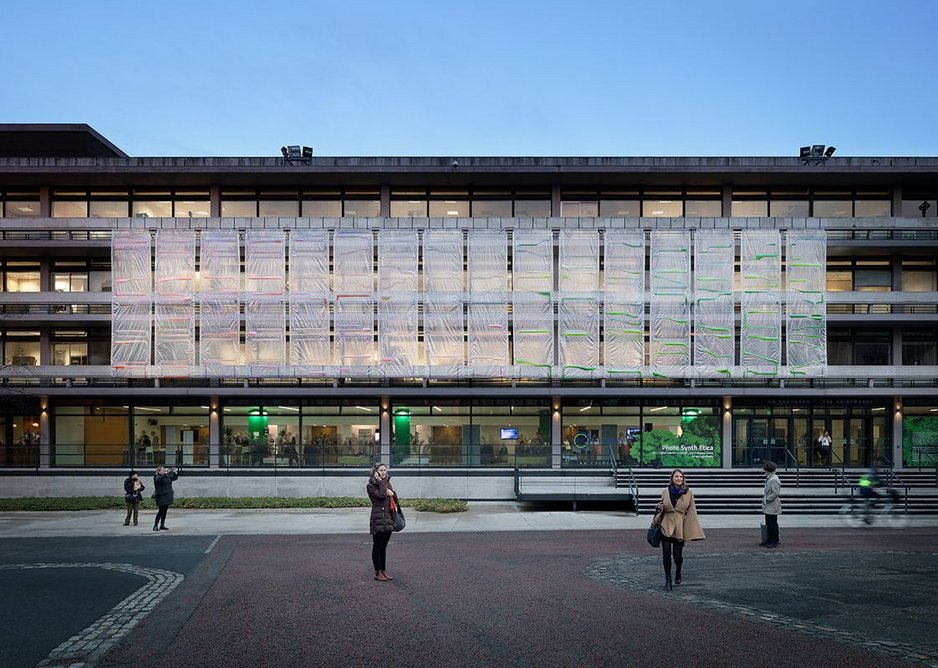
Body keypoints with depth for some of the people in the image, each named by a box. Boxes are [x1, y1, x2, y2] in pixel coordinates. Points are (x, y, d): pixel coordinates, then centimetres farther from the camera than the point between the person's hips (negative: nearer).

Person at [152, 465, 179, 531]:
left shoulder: (167, 477, 15)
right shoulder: (157, 477, -5)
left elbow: (174, 477, 24)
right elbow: (158, 479, -28)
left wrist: (176, 472, 4)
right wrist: (165, 473, -36)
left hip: (167, 496, 7)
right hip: (161, 497, -7)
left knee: (165, 511, 9)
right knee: (161, 511, -10)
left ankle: (162, 525, 16)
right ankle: (155, 525, -4)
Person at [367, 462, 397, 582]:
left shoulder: (387, 483, 15)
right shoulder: (371, 486, -6)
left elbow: (395, 499, 13)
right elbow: (381, 495, -20)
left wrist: (391, 493, -7)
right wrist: (380, 482, -13)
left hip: (388, 519, 6)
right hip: (378, 519, -6)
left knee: (383, 546, 13)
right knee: (377, 546, 0)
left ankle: (384, 571, 19)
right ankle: (378, 573, 6)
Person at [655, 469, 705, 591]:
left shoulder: (688, 493, -1)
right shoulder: (665, 491, 3)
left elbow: (691, 512, -1)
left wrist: (692, 531, -5)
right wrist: (659, 507, -7)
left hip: (680, 528, -1)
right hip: (666, 526, 1)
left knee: (677, 554, 2)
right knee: (666, 554, -3)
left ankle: (678, 573, 35)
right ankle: (668, 581, 10)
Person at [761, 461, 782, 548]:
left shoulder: (774, 480, -19)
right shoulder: (769, 478, 12)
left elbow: (775, 493, -23)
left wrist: (767, 499, -18)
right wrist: (764, 494, 11)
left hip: (772, 506, -10)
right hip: (768, 506, 10)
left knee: (773, 524, -3)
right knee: (768, 524, 15)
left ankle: (775, 542, 5)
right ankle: (769, 540, 23)